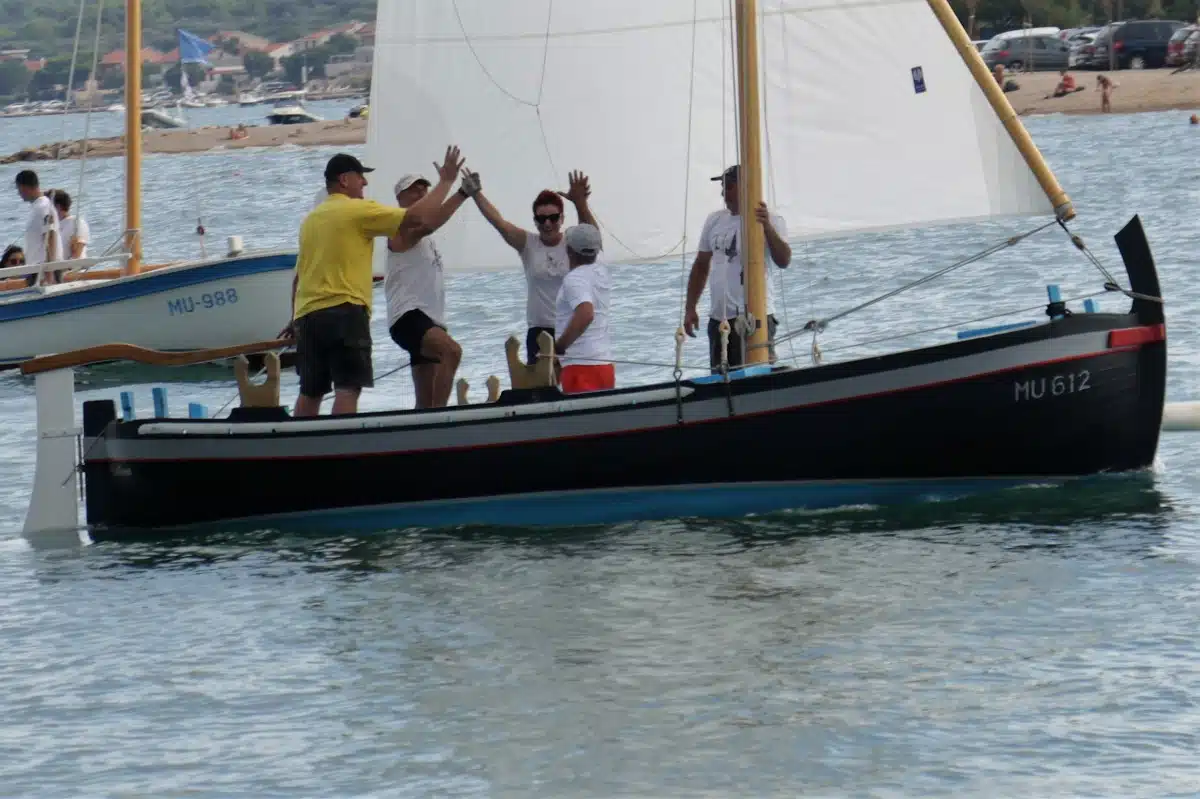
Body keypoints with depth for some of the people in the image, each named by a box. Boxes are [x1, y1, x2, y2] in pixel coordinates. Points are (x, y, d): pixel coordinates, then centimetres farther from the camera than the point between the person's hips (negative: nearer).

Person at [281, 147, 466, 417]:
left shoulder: (311, 219, 20)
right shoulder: (359, 210, -3)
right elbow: (418, 217, -8)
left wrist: (296, 319, 32)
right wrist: (446, 181, 3)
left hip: (308, 314, 8)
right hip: (344, 311, -8)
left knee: (310, 392, 13)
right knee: (347, 389, -14)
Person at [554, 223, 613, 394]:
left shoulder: (575, 279, -14)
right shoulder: (601, 272, 11)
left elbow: (585, 315, -31)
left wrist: (559, 346, -23)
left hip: (581, 366, -9)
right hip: (604, 364, 9)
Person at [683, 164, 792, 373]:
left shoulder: (770, 221, -4)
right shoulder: (714, 220, 13)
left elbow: (783, 261, -18)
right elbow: (701, 265, 20)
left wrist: (767, 227, -31)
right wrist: (690, 308, 16)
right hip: (719, 319, 6)